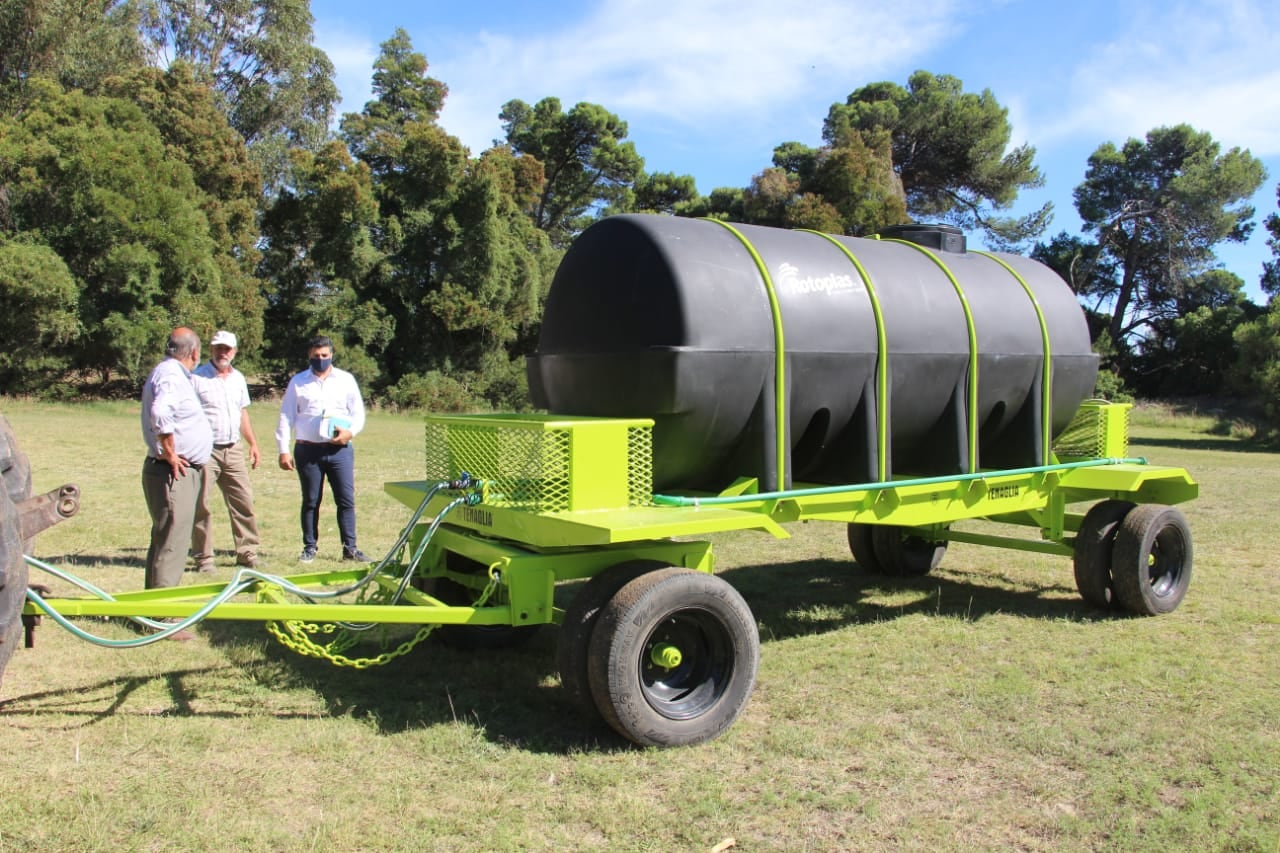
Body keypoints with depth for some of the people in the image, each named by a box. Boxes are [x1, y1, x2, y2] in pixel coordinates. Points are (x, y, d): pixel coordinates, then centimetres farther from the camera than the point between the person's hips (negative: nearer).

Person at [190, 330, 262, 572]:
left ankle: (247, 553, 15)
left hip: (233, 450, 6)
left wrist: (253, 443, 19)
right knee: (200, 506, -1)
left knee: (244, 502, 6)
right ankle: (203, 558, 7)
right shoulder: (198, 377, -5)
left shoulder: (238, 378, 14)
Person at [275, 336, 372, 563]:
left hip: (340, 449, 0)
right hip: (308, 450, 0)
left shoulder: (346, 380, 9)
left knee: (346, 500, -1)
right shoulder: (298, 382, 8)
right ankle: (309, 547, 17)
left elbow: (358, 412, 10)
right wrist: (283, 450, 0)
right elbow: (286, 418, 7)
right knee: (310, 501, 7)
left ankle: (350, 547, 6)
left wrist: (351, 432, -10)